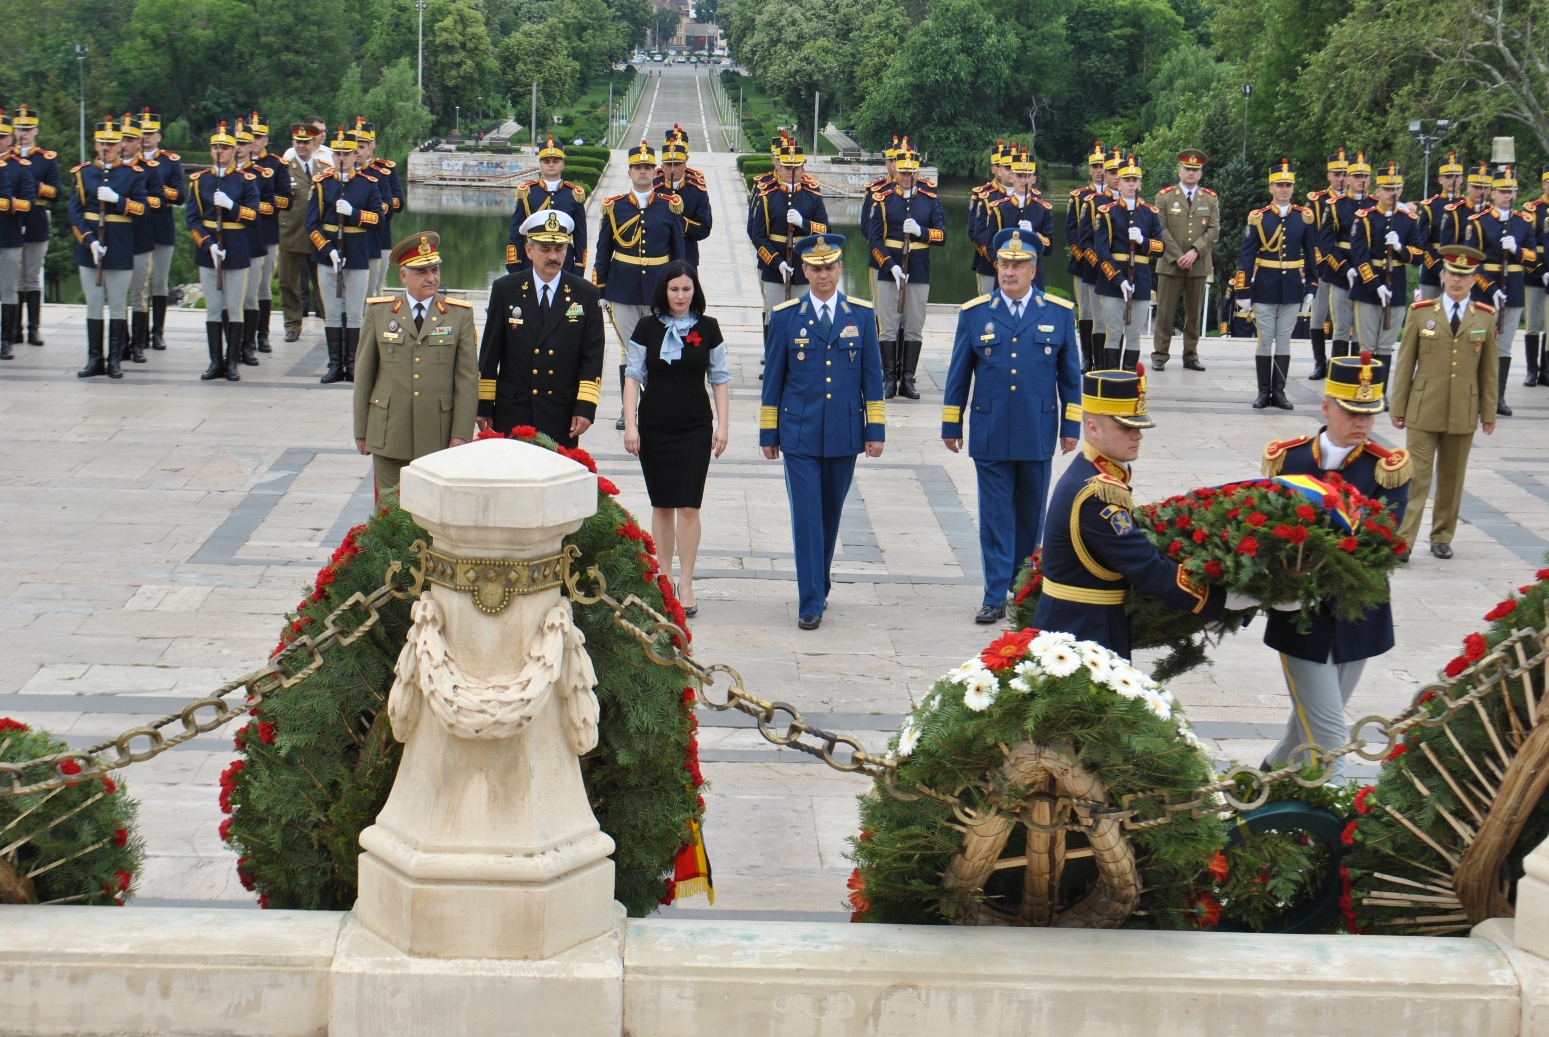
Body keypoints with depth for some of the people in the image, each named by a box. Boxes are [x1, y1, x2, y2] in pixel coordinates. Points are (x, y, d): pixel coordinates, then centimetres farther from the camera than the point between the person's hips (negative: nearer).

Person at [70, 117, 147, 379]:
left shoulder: (133, 174, 4)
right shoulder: (81, 173, 6)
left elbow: (142, 209, -3)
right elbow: (75, 213, 0)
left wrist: (117, 199, -18)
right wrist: (90, 241, -12)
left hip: (120, 249, -1)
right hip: (89, 247, 1)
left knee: (118, 305, 2)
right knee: (93, 304, 4)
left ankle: (115, 360, 7)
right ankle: (94, 359, 9)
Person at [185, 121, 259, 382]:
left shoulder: (246, 180, 1)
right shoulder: (199, 180, 5)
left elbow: (253, 215, -5)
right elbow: (191, 218, 1)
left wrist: (231, 205, -21)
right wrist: (209, 245, -11)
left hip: (236, 252, -2)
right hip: (208, 251, 2)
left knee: (234, 309, 1)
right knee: (213, 309, 4)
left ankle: (233, 362, 7)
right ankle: (216, 362, 8)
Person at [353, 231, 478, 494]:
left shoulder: (460, 314, 4)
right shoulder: (378, 312, 7)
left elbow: (468, 379, 0)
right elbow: (364, 374, 9)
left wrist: (461, 434, -6)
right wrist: (361, 431, 7)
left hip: (439, 438, -1)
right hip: (389, 437, 1)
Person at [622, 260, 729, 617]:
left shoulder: (707, 329, 1)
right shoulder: (647, 328, 0)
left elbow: (720, 379, 6)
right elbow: (633, 377, 2)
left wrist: (722, 426, 0)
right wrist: (630, 424, -6)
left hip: (695, 428, -1)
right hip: (654, 427, 1)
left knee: (688, 507, -5)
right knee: (661, 506, 8)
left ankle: (686, 584, 0)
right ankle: (662, 580, 18)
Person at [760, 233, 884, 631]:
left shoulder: (861, 315, 4)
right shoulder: (786, 317, 1)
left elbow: (872, 376, 5)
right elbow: (773, 379, 5)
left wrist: (876, 430, 1)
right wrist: (768, 433, 4)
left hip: (844, 434, 2)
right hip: (800, 436, -1)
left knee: (831, 516, 12)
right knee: (806, 519, -6)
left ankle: (820, 586, 30)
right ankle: (810, 604, -4)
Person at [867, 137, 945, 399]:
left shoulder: (930, 198, 5)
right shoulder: (883, 198, 1)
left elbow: (941, 236, 1)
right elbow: (874, 239, -2)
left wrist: (920, 231, -17)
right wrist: (892, 267, -13)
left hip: (919, 273, 1)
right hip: (888, 272, -1)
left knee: (914, 329, 3)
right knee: (888, 328, 0)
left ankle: (908, 380, 9)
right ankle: (889, 380, 6)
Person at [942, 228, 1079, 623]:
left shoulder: (1059, 313, 2)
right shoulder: (974, 313, 2)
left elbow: (1071, 375, 6)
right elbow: (958, 375, 6)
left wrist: (1071, 426, 4)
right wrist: (951, 425, 6)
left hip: (1038, 435, 1)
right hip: (990, 436, -1)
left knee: (1030, 516, 11)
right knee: (995, 517, 0)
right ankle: (995, 597, 3)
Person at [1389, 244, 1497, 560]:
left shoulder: (1485, 317, 4)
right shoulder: (1420, 312, 1)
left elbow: (1489, 369, 7)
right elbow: (1405, 363, 3)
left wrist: (1489, 412, 7)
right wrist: (1398, 407, 2)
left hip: (1464, 414, 2)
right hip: (1424, 411, -2)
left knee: (1452, 478, 10)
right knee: (1416, 476, -5)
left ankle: (1442, 537, 21)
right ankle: (1403, 540, -6)